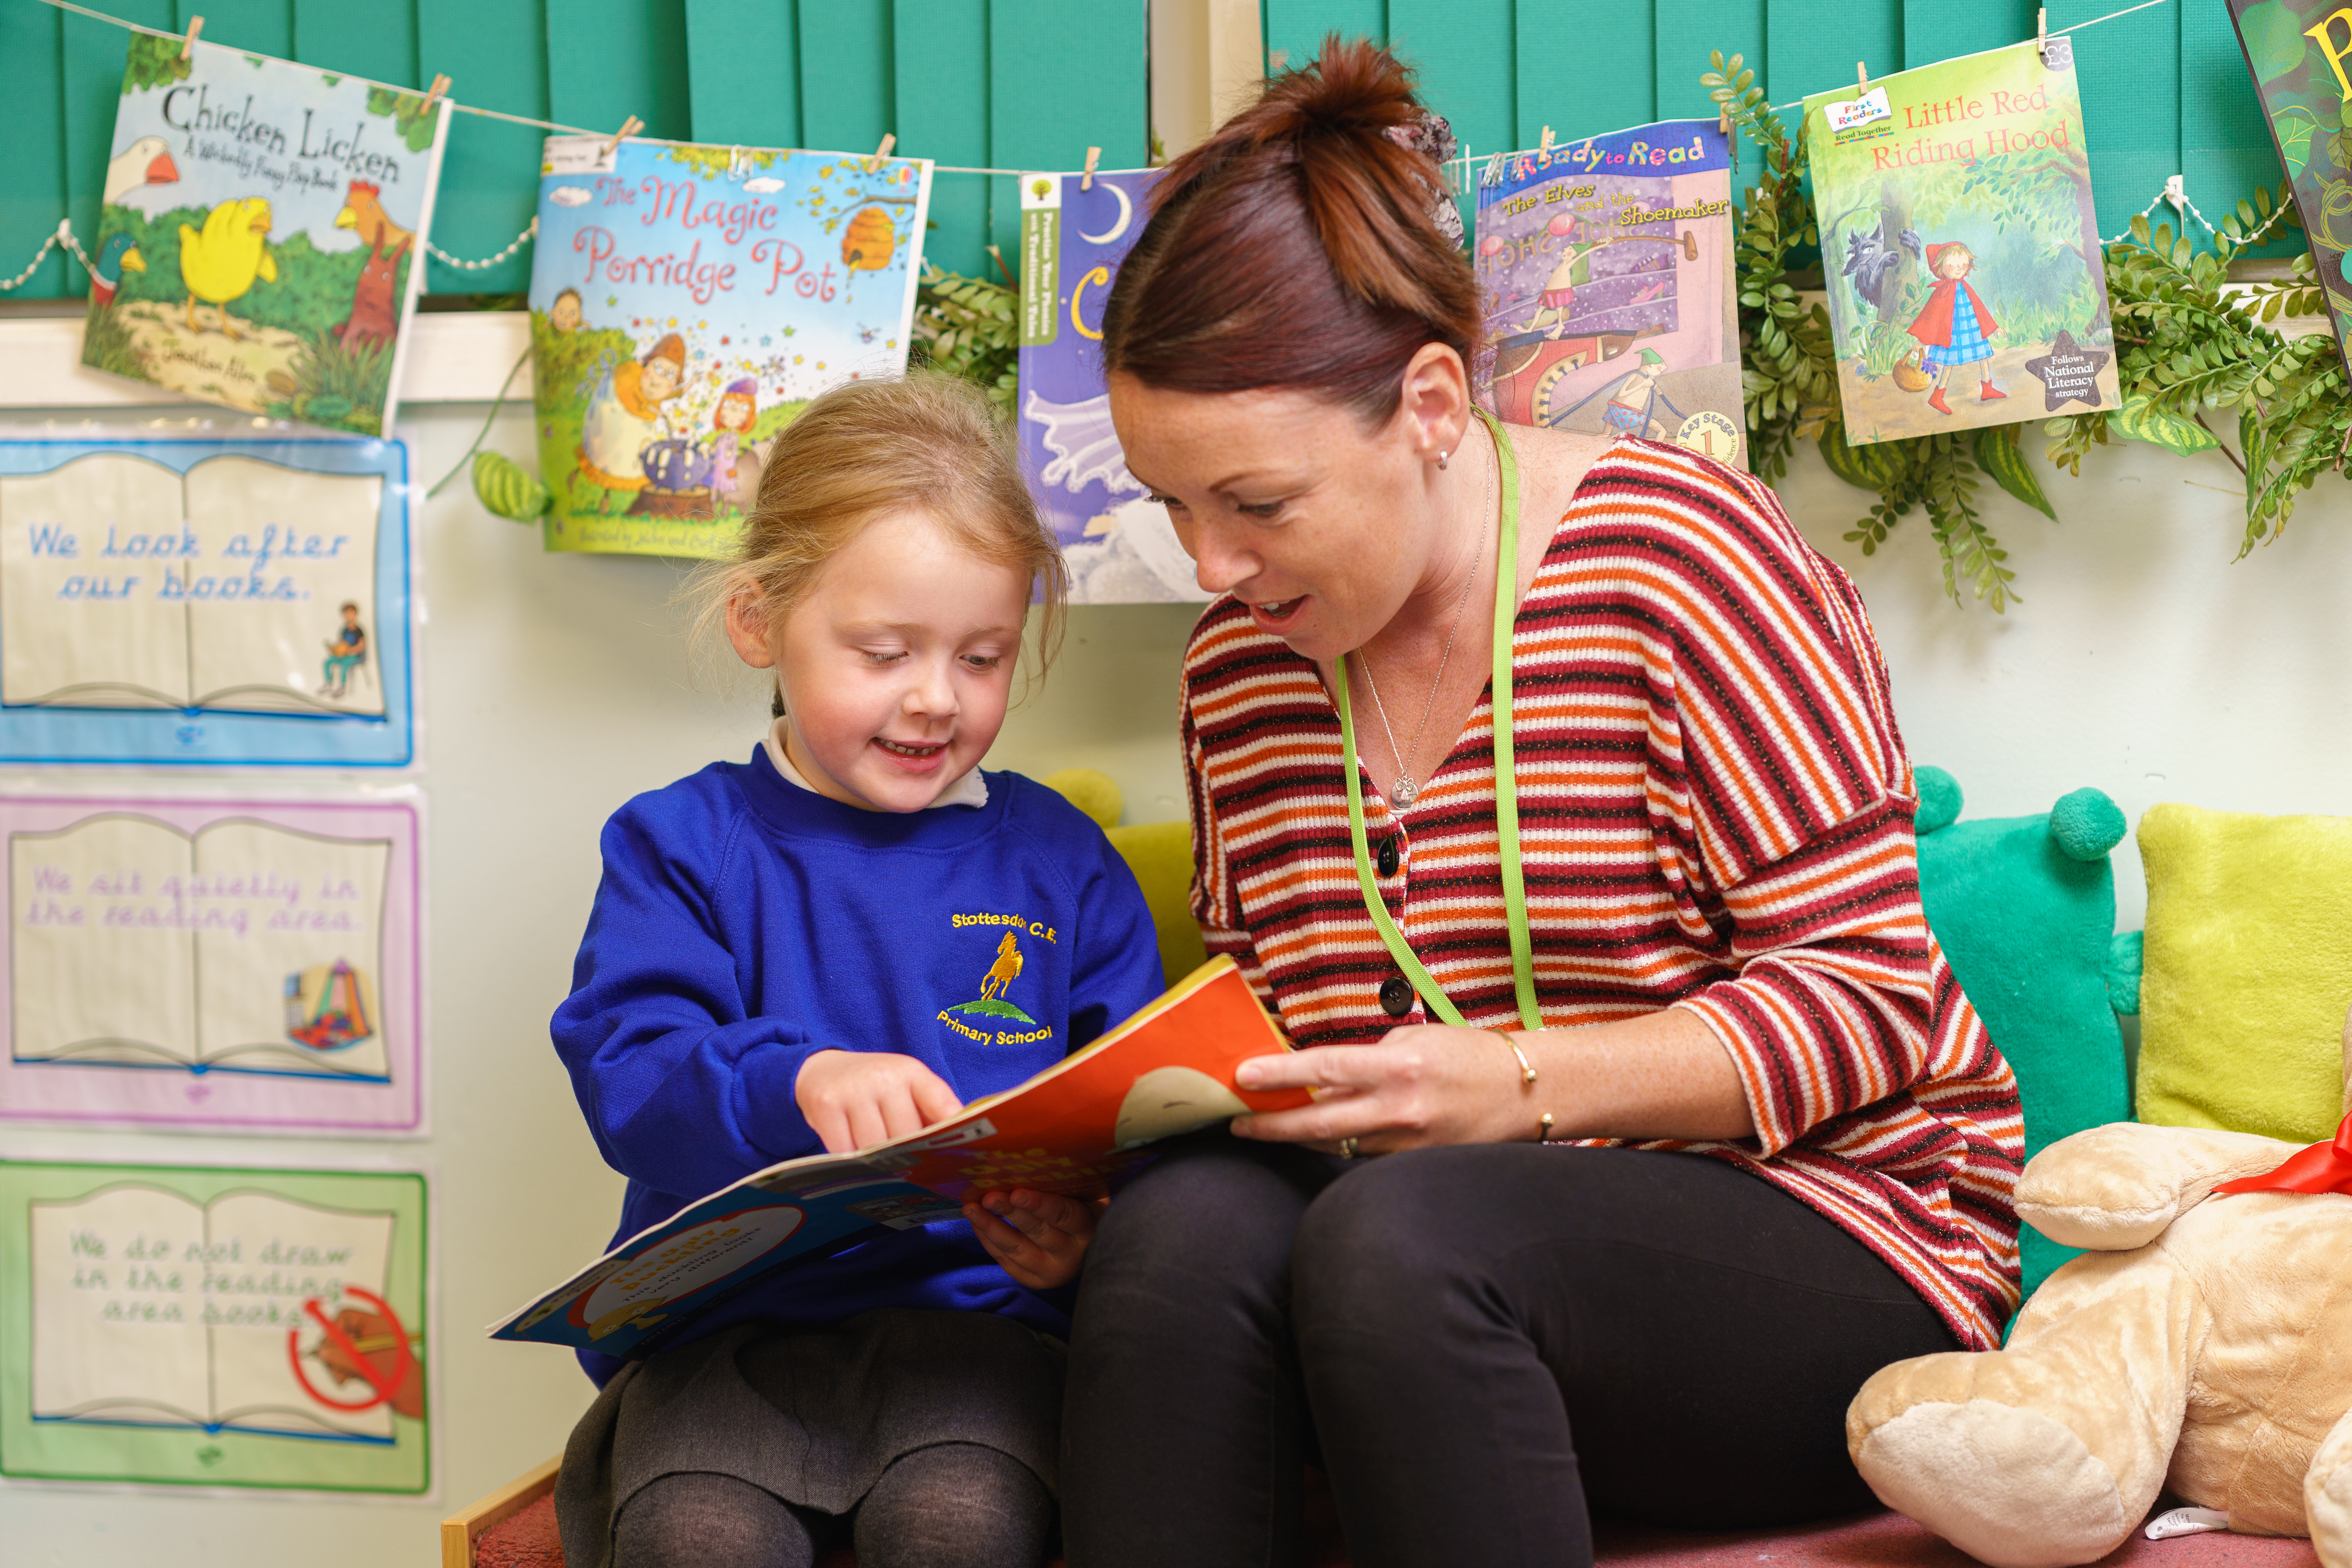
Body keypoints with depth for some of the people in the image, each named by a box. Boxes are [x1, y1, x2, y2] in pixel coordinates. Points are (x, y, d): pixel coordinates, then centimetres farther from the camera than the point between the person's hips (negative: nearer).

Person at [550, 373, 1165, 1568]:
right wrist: (796, 1083, -28)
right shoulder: (680, 845, 8)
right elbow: (629, 1074, -7)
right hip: (728, 1315, -1)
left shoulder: (1059, 860, 13)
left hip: (973, 1304, 1)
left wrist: (1084, 1233, -13)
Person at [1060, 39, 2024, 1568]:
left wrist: (1522, 1084, -22)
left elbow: (1867, 999, -11)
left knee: (1401, 1233, -35)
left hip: (1829, 1228, -4)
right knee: (1185, 1222, -29)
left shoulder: (1678, 555, -10)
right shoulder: (1239, 662, 9)